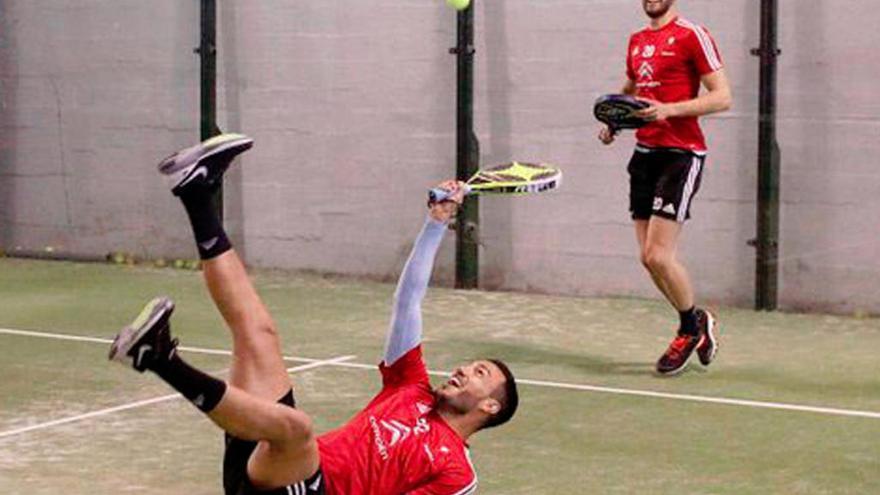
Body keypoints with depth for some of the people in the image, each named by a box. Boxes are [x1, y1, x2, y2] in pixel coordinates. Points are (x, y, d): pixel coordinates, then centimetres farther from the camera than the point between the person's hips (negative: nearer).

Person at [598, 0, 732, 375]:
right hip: (645, 153, 8)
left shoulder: (691, 36, -8)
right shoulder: (637, 41, 14)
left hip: (681, 154, -7)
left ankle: (691, 328, 10)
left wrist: (669, 109, -23)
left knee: (657, 255, -13)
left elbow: (722, 97, -13)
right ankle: (698, 322, 25)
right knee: (649, 258, 6)